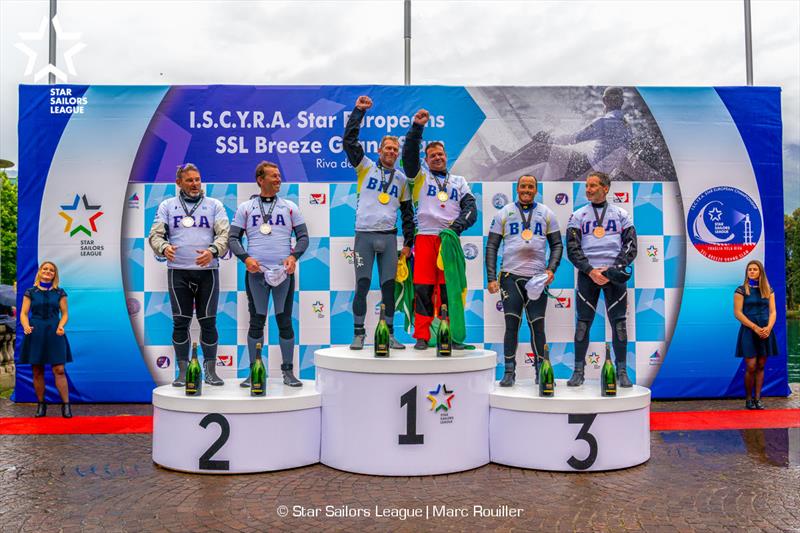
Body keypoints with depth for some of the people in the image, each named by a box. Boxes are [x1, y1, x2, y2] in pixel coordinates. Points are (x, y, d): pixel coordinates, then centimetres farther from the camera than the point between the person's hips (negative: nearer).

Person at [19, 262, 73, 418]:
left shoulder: (60, 293, 8)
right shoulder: (30, 292, 7)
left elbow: (65, 313, 8)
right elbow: (23, 313, 4)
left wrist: (61, 326, -12)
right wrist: (26, 326, -16)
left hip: (54, 334, -1)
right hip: (35, 333, 1)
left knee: (59, 370, -8)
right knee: (37, 371, 4)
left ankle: (66, 405, -6)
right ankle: (41, 405, 15)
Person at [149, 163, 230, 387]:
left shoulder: (214, 205, 9)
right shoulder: (167, 206, 11)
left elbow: (224, 233, -1)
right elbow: (155, 234, 4)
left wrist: (213, 251, -21)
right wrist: (164, 247, -18)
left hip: (207, 271, 0)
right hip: (178, 272, 1)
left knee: (208, 322, 1)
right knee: (180, 322, 2)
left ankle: (210, 371, 12)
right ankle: (183, 372, 13)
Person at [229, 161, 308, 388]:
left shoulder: (289, 207, 10)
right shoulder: (245, 207, 8)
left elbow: (303, 236, 9)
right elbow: (233, 237, 6)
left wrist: (294, 256, -9)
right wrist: (246, 258, -11)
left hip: (284, 272, 1)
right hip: (256, 272, 0)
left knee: (285, 322, 3)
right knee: (256, 322, 4)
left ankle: (288, 371, 12)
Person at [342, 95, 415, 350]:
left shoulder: (402, 179, 15)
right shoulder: (366, 167, 7)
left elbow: (408, 213, 17)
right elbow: (349, 140, -3)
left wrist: (408, 242, 11)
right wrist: (359, 111, -3)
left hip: (389, 237, 3)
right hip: (364, 235, -3)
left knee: (389, 286, 4)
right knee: (362, 285, -3)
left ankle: (389, 334, 13)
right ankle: (359, 334, 7)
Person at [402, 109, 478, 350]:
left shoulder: (459, 181, 19)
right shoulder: (421, 177, 15)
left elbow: (470, 208, 7)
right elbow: (409, 155, 0)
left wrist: (456, 226, -10)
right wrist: (417, 127, -8)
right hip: (425, 238, -1)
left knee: (450, 289, 1)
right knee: (423, 289, -4)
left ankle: (452, 336, 7)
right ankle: (422, 336, 1)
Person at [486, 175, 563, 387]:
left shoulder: (546, 214, 10)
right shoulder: (504, 213, 7)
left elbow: (557, 245, 11)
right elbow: (491, 246, 5)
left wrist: (551, 269, -5)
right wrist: (491, 278, -4)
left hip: (537, 277, 1)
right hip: (511, 276, -1)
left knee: (537, 326, 3)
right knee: (512, 325, -1)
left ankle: (541, 371, 14)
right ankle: (509, 372, 7)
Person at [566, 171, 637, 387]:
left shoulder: (621, 214, 9)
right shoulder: (578, 216, 8)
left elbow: (630, 246, 4)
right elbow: (573, 249, 1)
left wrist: (615, 268, -11)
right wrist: (590, 271, -12)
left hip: (614, 274, 0)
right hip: (587, 274, 0)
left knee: (619, 323, 1)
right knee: (583, 322, 1)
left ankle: (621, 371, 10)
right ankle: (578, 371, 8)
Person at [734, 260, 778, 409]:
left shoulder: (768, 290, 10)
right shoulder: (741, 290, -1)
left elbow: (773, 312, 7)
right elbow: (737, 313, -6)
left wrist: (768, 327, -11)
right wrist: (755, 327, -13)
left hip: (765, 332, 4)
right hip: (749, 331, -3)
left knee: (761, 366, 6)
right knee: (751, 367, -7)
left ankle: (757, 398, 12)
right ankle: (748, 399, 5)